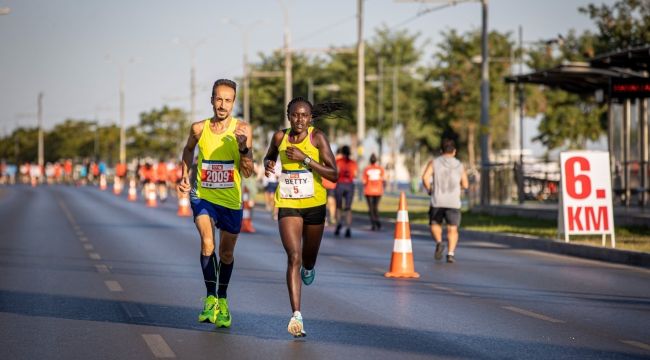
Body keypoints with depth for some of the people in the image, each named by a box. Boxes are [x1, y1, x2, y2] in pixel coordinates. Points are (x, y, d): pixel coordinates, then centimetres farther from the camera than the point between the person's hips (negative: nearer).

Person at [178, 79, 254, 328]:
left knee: (226, 253, 12)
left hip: (231, 200, 0)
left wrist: (243, 148, -30)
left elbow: (248, 173, -14)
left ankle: (222, 300, 33)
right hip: (202, 195, 0)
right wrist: (185, 175, 8)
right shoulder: (199, 129, -6)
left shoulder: (242, 130, -11)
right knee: (207, 243, -23)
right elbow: (189, 149, 18)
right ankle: (210, 298, -14)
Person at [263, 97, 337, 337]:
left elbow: (333, 174, -15)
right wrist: (268, 164, -4)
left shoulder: (317, 137, -10)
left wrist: (305, 158, -22)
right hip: (287, 205, 0)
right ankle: (296, 315, -21)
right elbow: (270, 156, 19)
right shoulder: (280, 137, -3)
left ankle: (308, 268, 57)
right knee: (294, 257, -17)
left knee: (308, 259, 17)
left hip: (314, 204, 0)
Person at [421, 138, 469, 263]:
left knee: (435, 224, 18)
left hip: (437, 201, 0)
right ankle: (451, 253, -10)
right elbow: (465, 185, 10)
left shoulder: (434, 162, 3)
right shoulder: (459, 165, 7)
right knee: (452, 229, 7)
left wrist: (429, 189, 4)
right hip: (454, 202, 0)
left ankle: (439, 242, -10)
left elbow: (425, 177, -12)